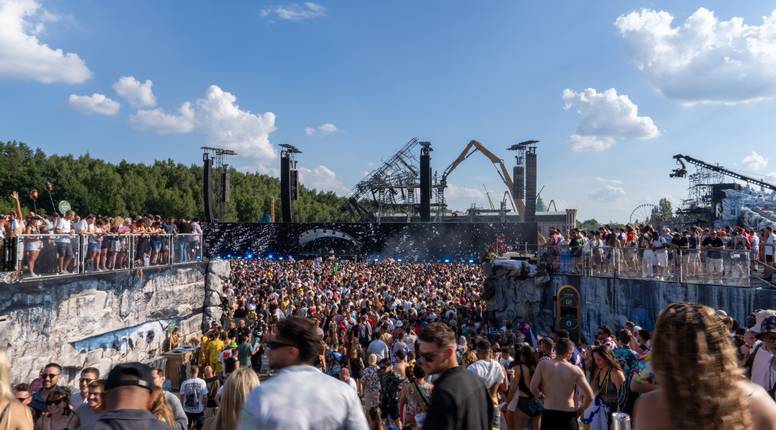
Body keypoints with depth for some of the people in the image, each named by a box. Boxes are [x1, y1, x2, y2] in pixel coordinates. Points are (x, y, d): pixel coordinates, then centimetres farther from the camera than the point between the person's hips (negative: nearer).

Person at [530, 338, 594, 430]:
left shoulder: (543, 365, -3)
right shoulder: (575, 370, -5)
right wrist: (580, 409, 9)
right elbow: (589, 396, -8)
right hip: (568, 416, -1)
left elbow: (533, 388, -9)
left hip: (548, 414, 1)